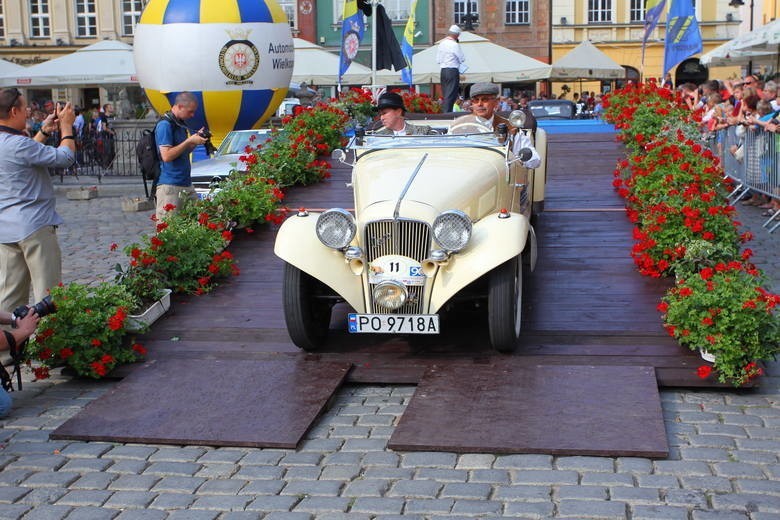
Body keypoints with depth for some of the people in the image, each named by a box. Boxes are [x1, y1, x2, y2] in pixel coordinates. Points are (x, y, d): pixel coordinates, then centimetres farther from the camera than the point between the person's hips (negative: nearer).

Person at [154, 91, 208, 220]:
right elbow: (166, 155, -19)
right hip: (170, 186, -9)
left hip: (187, 184, 9)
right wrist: (189, 141, -14)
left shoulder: (180, 124, 16)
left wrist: (196, 140, 7)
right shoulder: (165, 125, -12)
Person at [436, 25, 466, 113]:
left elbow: (438, 60, 13)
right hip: (453, 71, -7)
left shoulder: (441, 44, 8)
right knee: (451, 94, -6)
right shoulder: (455, 44, -12)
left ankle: (443, 112, 14)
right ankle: (447, 113, -10)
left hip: (443, 71, 7)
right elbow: (462, 59, -7)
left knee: (445, 95, 12)